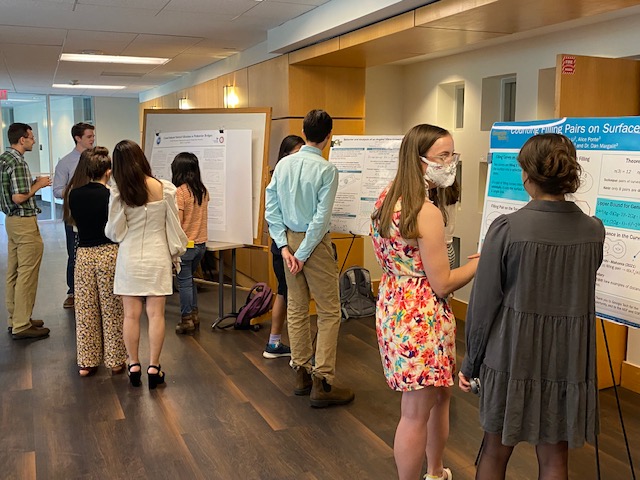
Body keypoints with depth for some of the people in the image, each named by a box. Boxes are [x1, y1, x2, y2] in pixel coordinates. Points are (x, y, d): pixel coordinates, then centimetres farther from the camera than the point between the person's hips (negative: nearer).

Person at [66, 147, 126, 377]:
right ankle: (115, 361, 17)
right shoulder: (112, 196, -13)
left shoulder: (74, 194, -1)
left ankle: (86, 362, 21)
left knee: (85, 310, 13)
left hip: (84, 254, 4)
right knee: (112, 310, 8)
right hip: (109, 253, -3)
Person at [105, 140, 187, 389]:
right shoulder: (164, 188, -8)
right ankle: (153, 367, 10)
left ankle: (134, 365, 18)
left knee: (131, 315, 8)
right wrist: (176, 254, 10)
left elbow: (114, 232, -4)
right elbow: (173, 226, -2)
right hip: (157, 257, 0)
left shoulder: (118, 193, -9)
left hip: (129, 259, 0)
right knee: (156, 314, 5)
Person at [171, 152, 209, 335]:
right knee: (189, 279, 20)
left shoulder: (180, 192, -15)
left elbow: (177, 222, -17)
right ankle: (194, 315, 23)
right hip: (201, 243, 7)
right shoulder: (203, 190, 5)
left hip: (185, 244, -7)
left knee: (184, 282, 3)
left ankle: (187, 320, 9)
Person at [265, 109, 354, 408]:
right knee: (329, 313, 2)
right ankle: (322, 384, 2)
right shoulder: (327, 170, -14)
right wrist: (303, 254, -10)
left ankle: (302, 374, 26)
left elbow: (271, 208, 0)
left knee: (296, 309, 15)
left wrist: (284, 246, 0)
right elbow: (321, 218, -17)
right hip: (315, 242, -6)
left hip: (290, 238, 6)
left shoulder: (283, 164, 1)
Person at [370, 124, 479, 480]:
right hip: (422, 318, -10)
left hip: (394, 307, 10)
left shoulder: (387, 200, 5)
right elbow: (442, 284, -19)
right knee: (417, 413, 5)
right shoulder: (427, 212, -22)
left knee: (440, 393, 24)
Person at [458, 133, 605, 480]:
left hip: (512, 355, -3)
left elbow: (484, 303, -11)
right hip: (568, 360, 3)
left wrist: (471, 362, 2)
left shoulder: (507, 229, -16)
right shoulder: (593, 230, -4)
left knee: (496, 450, 16)